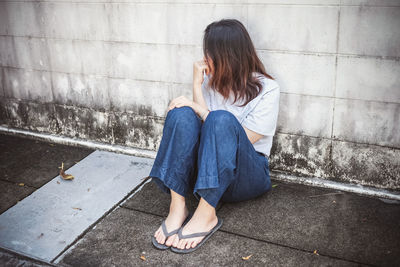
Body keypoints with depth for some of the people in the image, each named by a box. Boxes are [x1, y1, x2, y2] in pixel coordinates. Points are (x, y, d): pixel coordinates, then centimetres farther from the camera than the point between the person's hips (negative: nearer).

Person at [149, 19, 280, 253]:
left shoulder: (267, 89, -7)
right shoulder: (211, 80, 7)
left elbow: (242, 140, -16)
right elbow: (200, 126, -3)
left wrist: (198, 108, -16)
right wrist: (197, 85, -9)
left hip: (247, 175, -4)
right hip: (205, 170, 4)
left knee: (222, 119, -32)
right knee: (182, 114, -22)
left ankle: (206, 214, -33)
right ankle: (177, 207, -30)